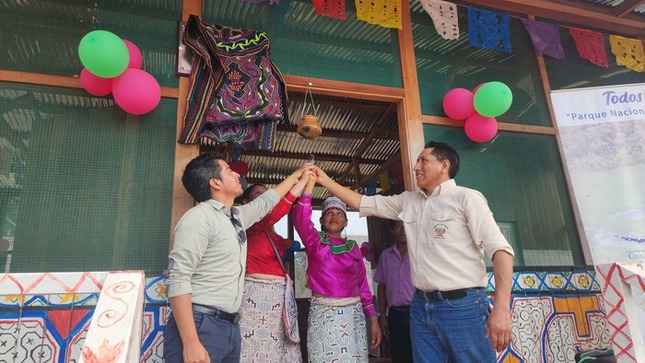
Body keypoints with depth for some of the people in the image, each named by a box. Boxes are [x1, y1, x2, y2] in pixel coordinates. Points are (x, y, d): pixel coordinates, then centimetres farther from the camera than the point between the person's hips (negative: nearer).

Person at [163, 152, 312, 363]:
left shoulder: (237, 216, 15)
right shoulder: (199, 217, -12)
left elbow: (265, 202, 34)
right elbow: (178, 279, -20)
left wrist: (296, 176, 44)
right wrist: (190, 342, -26)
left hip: (230, 327, 9)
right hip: (200, 326, -8)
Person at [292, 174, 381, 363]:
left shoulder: (353, 247, 9)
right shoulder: (314, 242, 2)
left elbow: (363, 284, 9)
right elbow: (300, 219, -17)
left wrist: (373, 319, 5)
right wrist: (310, 183, -23)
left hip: (353, 314, 3)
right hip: (323, 314, -2)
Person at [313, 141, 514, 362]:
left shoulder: (467, 199, -5)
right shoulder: (408, 201, 13)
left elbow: (500, 249, -12)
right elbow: (365, 203, 19)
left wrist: (501, 308, -21)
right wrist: (325, 180, 16)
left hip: (463, 306, -5)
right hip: (421, 306, 6)